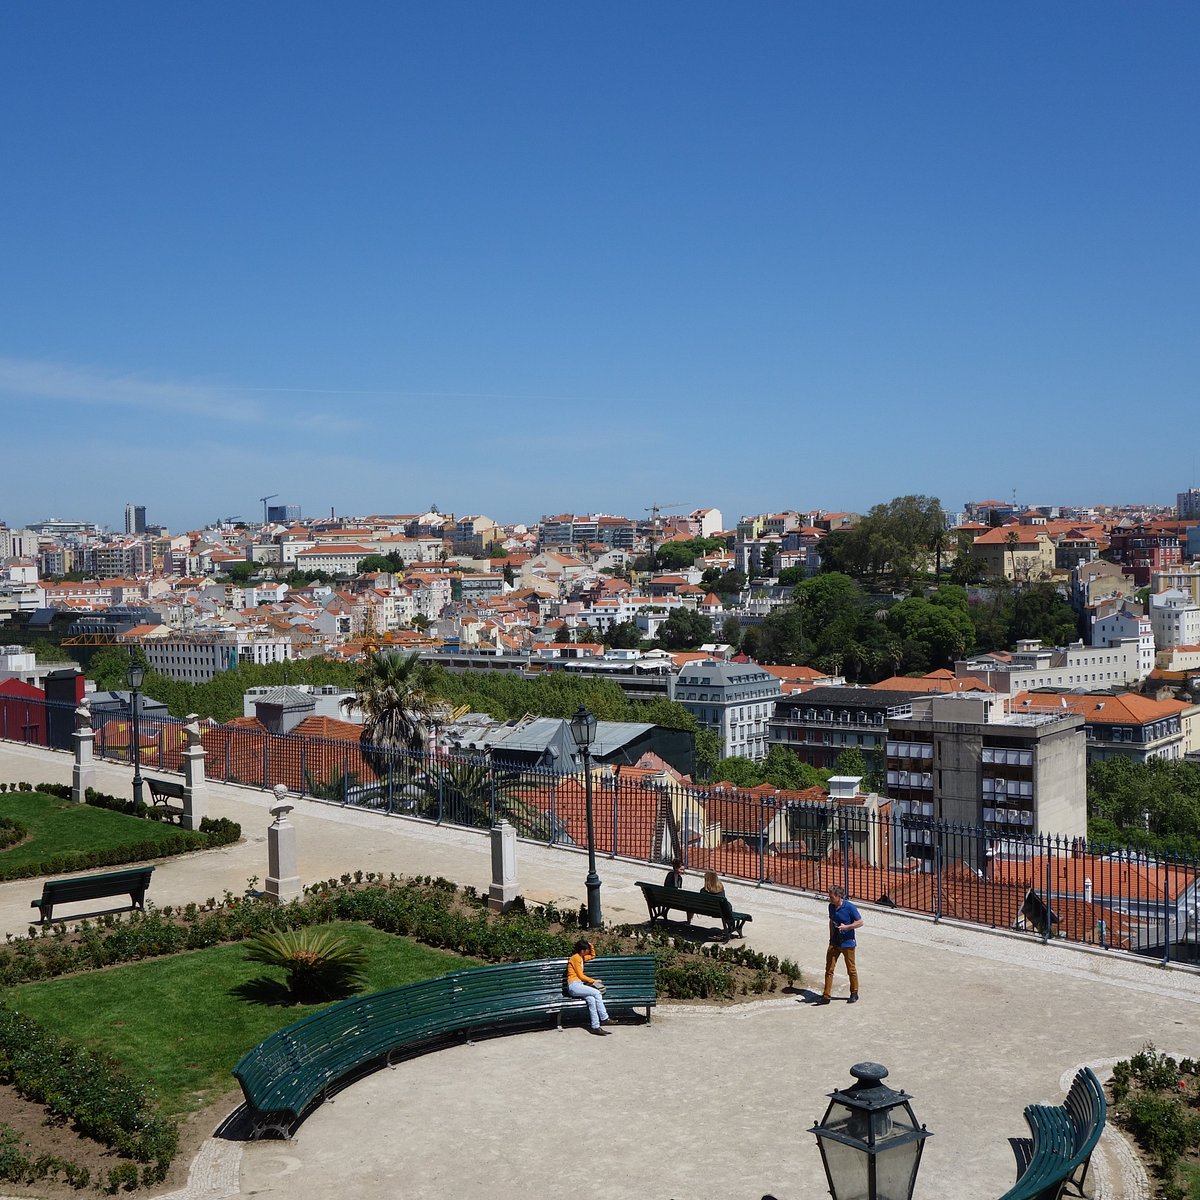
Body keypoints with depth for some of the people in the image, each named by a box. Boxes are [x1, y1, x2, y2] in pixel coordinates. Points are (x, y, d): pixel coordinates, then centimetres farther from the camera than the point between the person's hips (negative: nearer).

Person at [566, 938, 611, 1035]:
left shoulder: (581, 957, 18)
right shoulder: (576, 958, -8)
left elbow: (593, 955, 38)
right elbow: (581, 976, -8)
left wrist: (592, 946, 18)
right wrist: (593, 981, 3)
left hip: (579, 985, 8)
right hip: (573, 986, -8)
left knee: (591, 999, -23)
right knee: (597, 993, -25)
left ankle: (595, 1026, -31)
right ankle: (604, 1019, -18)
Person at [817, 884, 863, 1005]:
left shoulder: (849, 907, -16)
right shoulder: (831, 906, 2)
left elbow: (860, 922, -11)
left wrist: (846, 927, -23)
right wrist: (831, 937, 13)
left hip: (847, 943, -5)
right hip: (834, 943, 5)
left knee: (851, 970, 9)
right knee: (829, 969, 2)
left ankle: (854, 994, 25)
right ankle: (826, 996, 6)